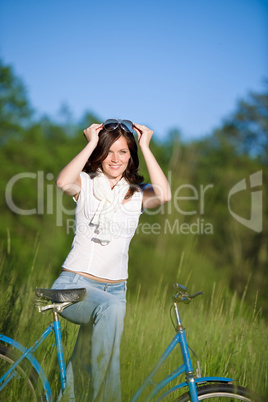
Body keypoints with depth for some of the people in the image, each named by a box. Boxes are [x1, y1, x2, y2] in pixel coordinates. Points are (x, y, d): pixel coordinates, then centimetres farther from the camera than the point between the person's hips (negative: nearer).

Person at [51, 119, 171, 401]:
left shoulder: (137, 193, 6)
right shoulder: (86, 183, 1)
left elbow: (164, 195, -17)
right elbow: (63, 182, -23)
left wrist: (145, 147, -11)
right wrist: (91, 143, -14)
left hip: (115, 289, 4)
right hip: (74, 285, -4)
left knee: (82, 374, 8)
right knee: (111, 308, -37)